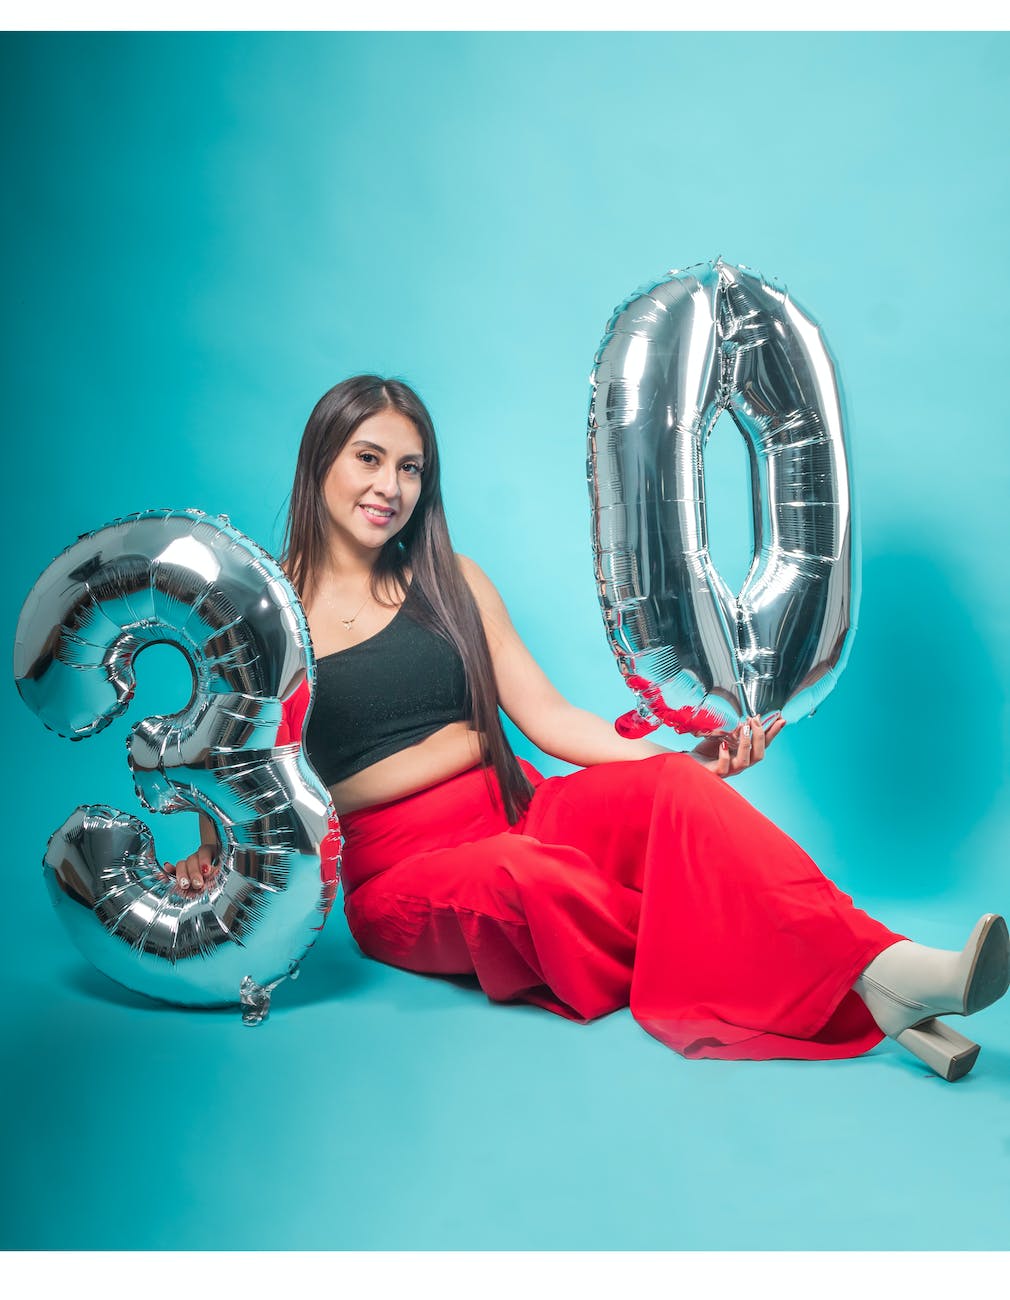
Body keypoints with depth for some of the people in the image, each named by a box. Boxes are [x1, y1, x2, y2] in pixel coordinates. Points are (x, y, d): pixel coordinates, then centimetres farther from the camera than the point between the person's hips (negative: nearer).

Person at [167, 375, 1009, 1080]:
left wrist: (683, 760, -9)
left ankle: (882, 975, -38)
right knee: (517, 872, -37)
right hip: (397, 875, -3)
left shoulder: (449, 582, 13)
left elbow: (547, 717, 5)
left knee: (666, 782, -26)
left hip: (514, 815, 3)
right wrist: (208, 862, -18)